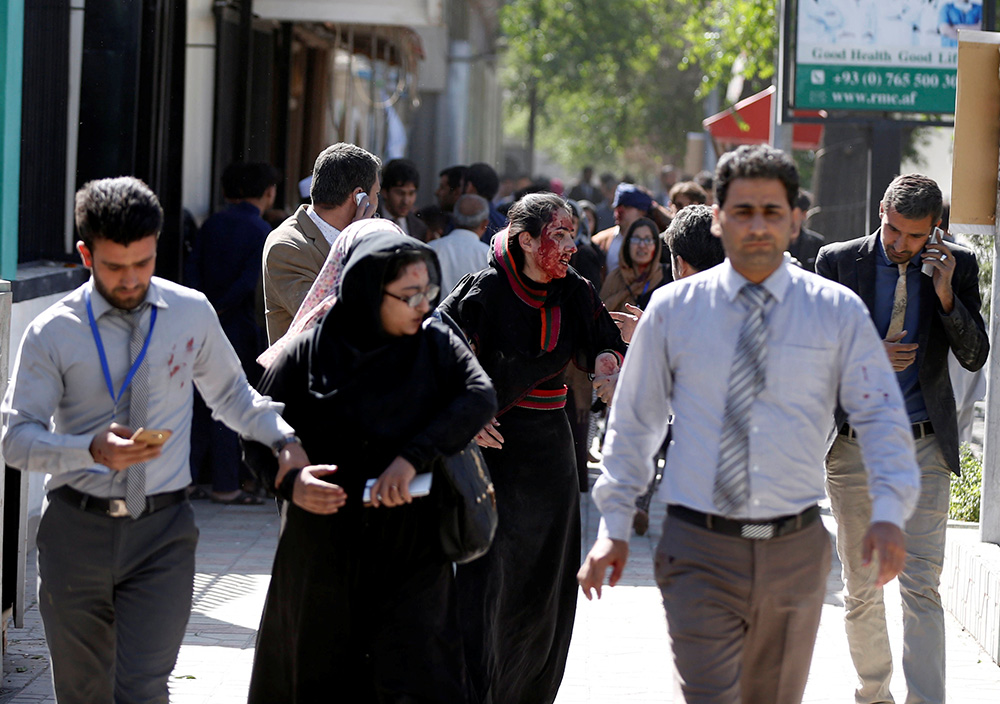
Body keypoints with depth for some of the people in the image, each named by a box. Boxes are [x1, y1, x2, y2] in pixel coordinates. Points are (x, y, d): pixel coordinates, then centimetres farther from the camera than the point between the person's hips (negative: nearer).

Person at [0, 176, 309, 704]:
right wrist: (93, 450, -25)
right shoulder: (53, 333, -4)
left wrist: (283, 439, -1)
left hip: (163, 529, 0)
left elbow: (230, 394, 18)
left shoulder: (191, 313, 4)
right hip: (77, 528, 0)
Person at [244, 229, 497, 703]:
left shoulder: (435, 344, 0)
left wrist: (413, 457, -25)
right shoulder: (307, 354, -4)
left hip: (412, 554, 0)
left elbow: (480, 395, -15)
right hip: (323, 552, 0)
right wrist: (289, 481, -21)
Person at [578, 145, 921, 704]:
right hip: (699, 551, -1)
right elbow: (634, 421, 10)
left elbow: (882, 417, -1)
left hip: (795, 548, 2)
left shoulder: (838, 312, 1)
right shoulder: (673, 310, 2)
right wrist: (615, 524, 6)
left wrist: (889, 513, -17)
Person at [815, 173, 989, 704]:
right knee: (861, 586, 10)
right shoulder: (838, 261, -1)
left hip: (923, 446, -1)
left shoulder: (956, 266, 1)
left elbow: (975, 357, 0)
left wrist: (946, 295, -14)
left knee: (921, 585, -10)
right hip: (853, 446, 1)